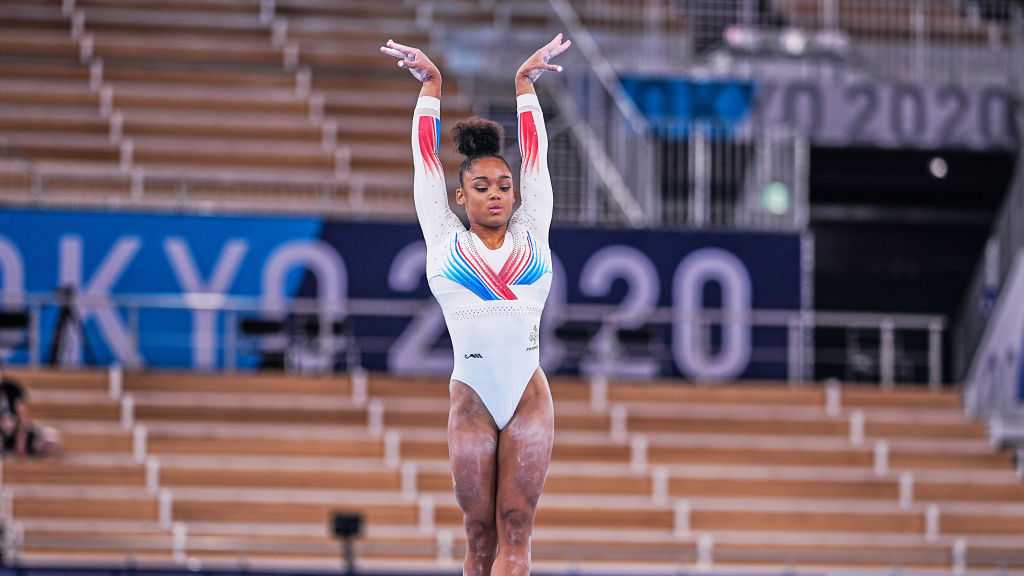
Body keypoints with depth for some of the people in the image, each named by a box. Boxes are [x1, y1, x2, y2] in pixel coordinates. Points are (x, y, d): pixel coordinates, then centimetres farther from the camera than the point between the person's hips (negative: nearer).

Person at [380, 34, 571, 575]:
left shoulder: (530, 235, 12)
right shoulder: (445, 240, 10)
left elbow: (534, 156, 16)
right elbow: (425, 158, 14)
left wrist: (526, 84, 19)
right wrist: (430, 85, 20)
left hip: (529, 397, 1)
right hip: (471, 398, -1)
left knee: (515, 531, -5)